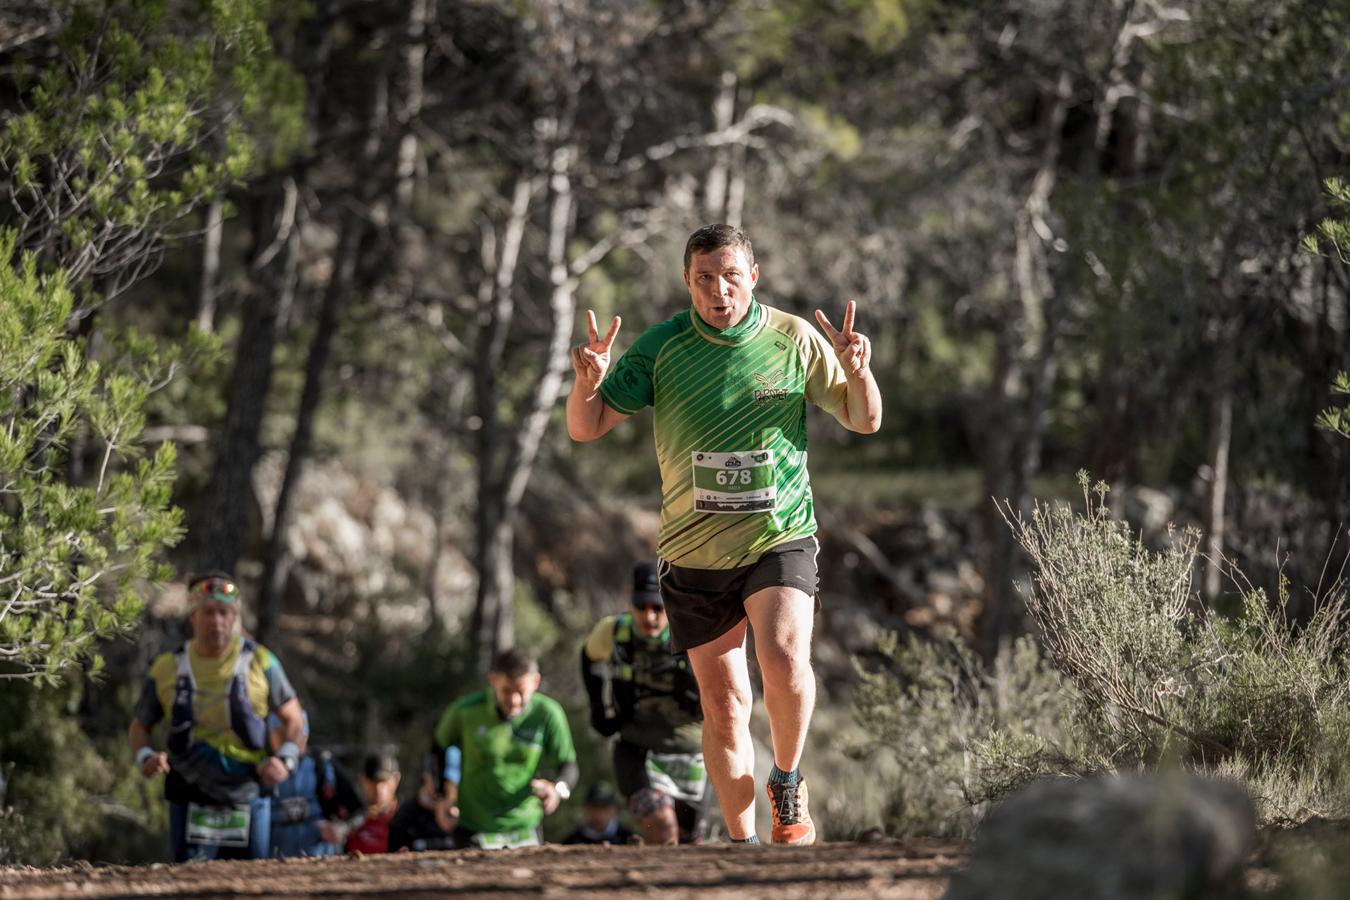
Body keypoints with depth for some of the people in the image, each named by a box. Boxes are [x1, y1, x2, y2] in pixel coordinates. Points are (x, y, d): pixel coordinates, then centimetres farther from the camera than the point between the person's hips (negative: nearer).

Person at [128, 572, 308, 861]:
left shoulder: (260, 662, 0)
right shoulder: (167, 669, 3)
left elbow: (293, 718, 8)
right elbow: (140, 726, 15)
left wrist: (285, 760, -11)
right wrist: (145, 758, -7)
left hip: (248, 794, 0)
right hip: (191, 800, 0)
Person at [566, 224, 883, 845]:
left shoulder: (794, 339, -3)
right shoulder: (660, 348, -3)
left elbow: (863, 421, 6)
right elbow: (585, 428, -1)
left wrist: (857, 370, -15)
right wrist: (588, 381, -23)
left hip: (780, 538, -1)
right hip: (692, 554, 1)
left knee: (784, 661, -26)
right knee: (723, 706, 5)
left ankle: (787, 780, 2)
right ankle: (742, 842, 19)